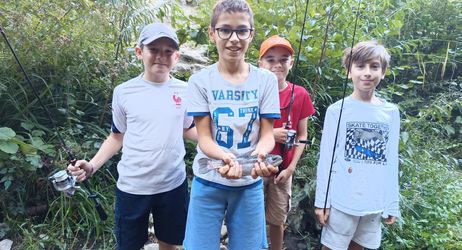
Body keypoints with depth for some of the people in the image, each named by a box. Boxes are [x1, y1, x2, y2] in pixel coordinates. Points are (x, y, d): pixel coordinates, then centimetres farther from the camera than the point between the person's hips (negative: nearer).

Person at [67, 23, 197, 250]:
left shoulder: (184, 91, -3)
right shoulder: (124, 92, -6)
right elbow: (117, 137, 4)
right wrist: (93, 165, -9)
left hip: (173, 184, 1)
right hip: (132, 187, -1)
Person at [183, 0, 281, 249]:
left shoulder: (265, 80, -3)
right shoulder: (201, 80, -5)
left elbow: (267, 134, -3)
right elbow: (204, 137, -8)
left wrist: (259, 155, -27)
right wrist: (226, 157, -30)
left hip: (250, 184, 1)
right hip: (208, 183, -1)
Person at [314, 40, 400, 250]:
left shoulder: (391, 113, 2)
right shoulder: (336, 110, -7)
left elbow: (391, 162, 5)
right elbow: (326, 159, -5)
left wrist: (392, 204, 6)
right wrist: (321, 201, -5)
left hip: (375, 202, 3)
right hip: (341, 201, -3)